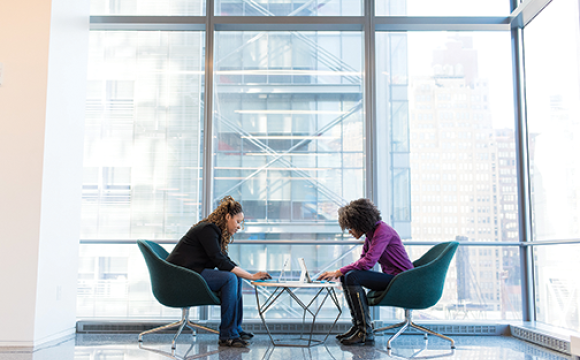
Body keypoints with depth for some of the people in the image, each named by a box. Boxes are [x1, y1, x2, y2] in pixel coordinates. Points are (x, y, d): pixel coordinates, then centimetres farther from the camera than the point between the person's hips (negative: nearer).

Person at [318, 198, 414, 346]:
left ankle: (365, 333, -20)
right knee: (346, 277, 3)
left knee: (352, 277, -23)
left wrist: (338, 272, -19)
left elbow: (368, 262, -26)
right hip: (390, 278, 10)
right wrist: (340, 273, -1)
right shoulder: (370, 234, 11)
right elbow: (362, 261, 13)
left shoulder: (382, 231, -18)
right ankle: (357, 327, 5)